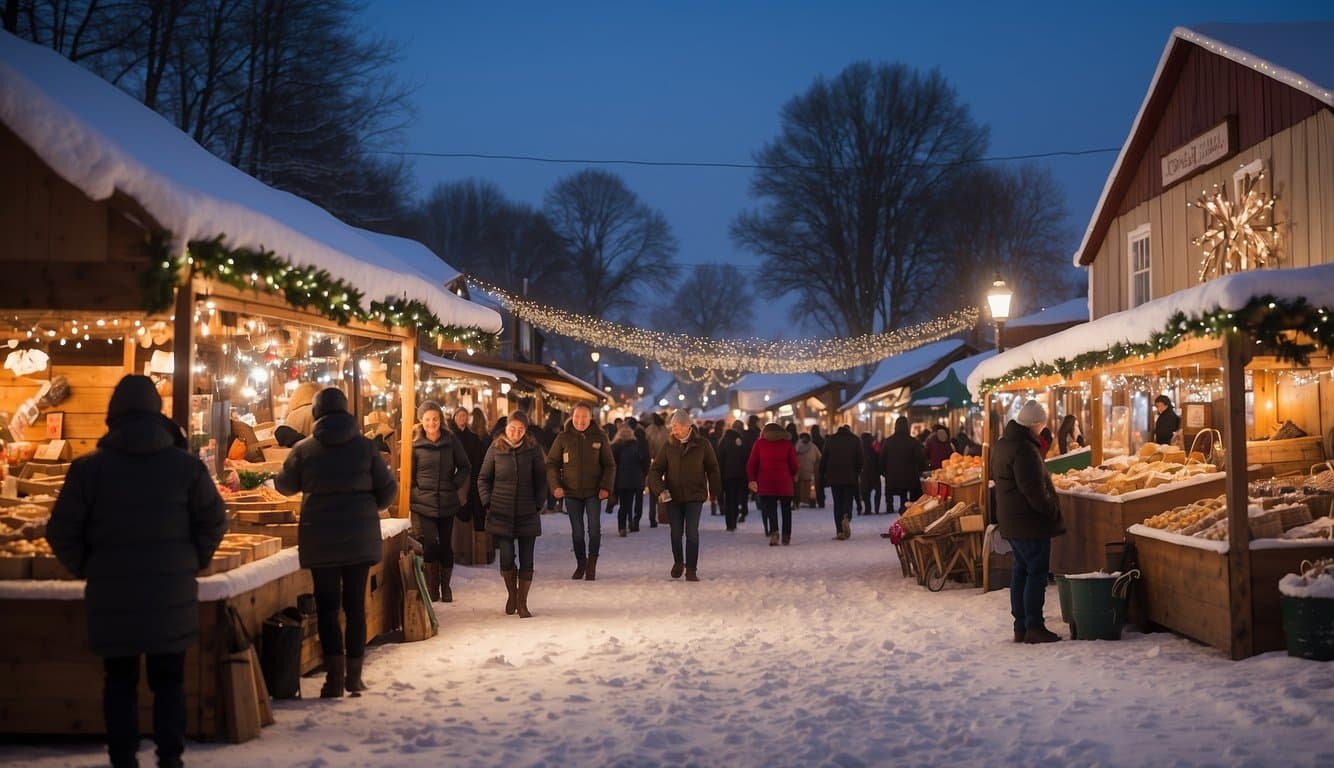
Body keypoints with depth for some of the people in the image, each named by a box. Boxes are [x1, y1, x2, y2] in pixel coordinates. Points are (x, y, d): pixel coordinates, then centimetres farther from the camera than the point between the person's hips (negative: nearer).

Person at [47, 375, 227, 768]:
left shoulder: (88, 468, -5)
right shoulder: (186, 465, -3)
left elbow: (62, 532, -3)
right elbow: (213, 522, 0)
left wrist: (88, 569, 12)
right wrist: (192, 562, 14)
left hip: (112, 595, 0)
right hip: (171, 593, 1)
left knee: (119, 681, 11)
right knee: (168, 680, 11)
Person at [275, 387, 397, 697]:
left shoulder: (304, 449, -3)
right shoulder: (365, 446, -2)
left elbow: (285, 485, 11)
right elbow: (388, 488, 0)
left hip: (320, 538, -1)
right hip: (360, 537, 1)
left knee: (327, 604, 5)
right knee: (355, 603, 9)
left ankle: (335, 673, -6)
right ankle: (354, 674, 12)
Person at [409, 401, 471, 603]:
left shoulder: (452, 440, 2)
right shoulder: (414, 444, -1)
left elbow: (465, 467, 9)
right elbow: (408, 475, 4)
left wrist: (456, 484, -4)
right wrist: (412, 497, -3)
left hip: (447, 502, 2)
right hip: (423, 503, -2)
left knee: (446, 546, 7)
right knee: (429, 545, -12)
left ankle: (445, 587, 22)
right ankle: (432, 588, 3)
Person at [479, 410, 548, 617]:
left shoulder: (533, 449, -1)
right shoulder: (496, 449, 0)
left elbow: (541, 479, 5)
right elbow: (483, 478, 8)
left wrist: (538, 504, -2)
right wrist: (488, 502, -2)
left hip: (527, 514, 0)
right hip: (501, 513, 0)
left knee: (526, 560, 2)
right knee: (506, 558, -6)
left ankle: (522, 603, 14)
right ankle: (512, 593, 21)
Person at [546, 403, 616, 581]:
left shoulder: (599, 437, 0)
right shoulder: (563, 438, -1)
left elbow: (609, 465, 5)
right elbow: (552, 463, 4)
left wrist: (606, 487, -7)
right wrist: (555, 486, -8)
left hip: (593, 492, -1)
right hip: (571, 492, 1)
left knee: (594, 529, -9)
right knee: (577, 532, 6)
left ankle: (592, 564, 5)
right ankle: (580, 564, 23)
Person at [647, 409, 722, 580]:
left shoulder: (702, 445, -4)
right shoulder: (669, 446, 0)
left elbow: (712, 469, 6)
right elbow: (655, 470, 2)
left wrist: (714, 491, 9)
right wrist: (660, 489, -13)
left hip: (695, 496, -2)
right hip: (673, 496, 2)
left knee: (692, 532, -8)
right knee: (676, 532, 7)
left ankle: (691, 570, -1)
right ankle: (678, 563, 30)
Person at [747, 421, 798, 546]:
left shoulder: (759, 443, 5)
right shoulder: (788, 444, 5)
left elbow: (751, 463, 0)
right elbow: (793, 464, 4)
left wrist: (752, 479, 2)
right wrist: (793, 475, 22)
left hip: (765, 483, -1)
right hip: (784, 483, 1)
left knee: (769, 508, -3)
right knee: (786, 509, 13)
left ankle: (773, 531, -26)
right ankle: (786, 536, 13)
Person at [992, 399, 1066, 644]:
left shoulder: (1002, 444, 11)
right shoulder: (1024, 449, -21)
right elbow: (1034, 489, -24)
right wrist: (1053, 511, -11)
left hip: (1011, 521, 10)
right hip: (1031, 522, -10)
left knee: (1020, 571, 14)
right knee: (1037, 573, -4)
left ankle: (1021, 627, 18)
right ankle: (1034, 627, -3)